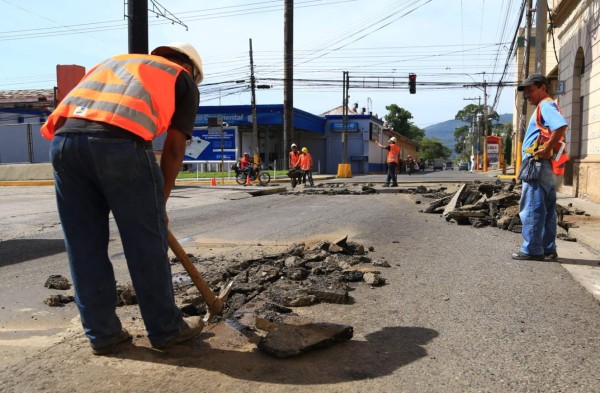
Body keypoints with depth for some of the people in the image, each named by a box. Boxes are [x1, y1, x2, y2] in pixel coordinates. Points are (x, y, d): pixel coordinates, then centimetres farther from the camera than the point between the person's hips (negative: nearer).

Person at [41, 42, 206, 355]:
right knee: (147, 244, 7)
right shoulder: (183, 80, 23)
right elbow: (173, 150, 13)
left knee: (84, 248, 13)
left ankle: (102, 333, 23)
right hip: (120, 141, -5)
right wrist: (160, 202, 21)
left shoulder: (116, 62, 37)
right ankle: (166, 329, 20)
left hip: (65, 138, 6)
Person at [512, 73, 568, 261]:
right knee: (547, 209, 11)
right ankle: (548, 249, 16)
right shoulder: (543, 108, 22)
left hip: (539, 164, -10)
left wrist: (547, 149, -24)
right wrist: (547, 150, 14)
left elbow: (561, 125, -27)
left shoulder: (545, 105, -8)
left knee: (531, 208, -8)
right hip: (547, 167, 10)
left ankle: (531, 249, -5)